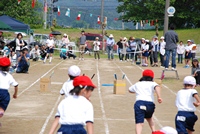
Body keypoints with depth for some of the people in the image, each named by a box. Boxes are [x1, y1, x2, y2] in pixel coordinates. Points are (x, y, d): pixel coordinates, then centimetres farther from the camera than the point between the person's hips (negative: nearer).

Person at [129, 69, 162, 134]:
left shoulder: (137, 84, 26)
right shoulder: (152, 84, 18)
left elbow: (130, 90, 45)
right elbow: (157, 87, -7)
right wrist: (159, 96, -20)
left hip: (139, 103, -1)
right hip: (150, 103, 1)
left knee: (139, 123, -12)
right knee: (149, 118, 32)